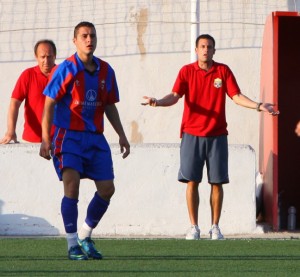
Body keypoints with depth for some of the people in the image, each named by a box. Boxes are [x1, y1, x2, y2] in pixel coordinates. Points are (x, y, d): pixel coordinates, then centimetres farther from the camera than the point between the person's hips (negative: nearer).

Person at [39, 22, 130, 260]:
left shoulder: (106, 71, 7)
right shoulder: (66, 70, -8)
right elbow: (49, 104, -8)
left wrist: (121, 135, 11)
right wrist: (46, 139, -15)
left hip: (95, 137, 5)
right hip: (68, 135, -5)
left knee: (107, 189, 2)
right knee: (72, 185, -18)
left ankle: (85, 236, 24)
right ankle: (73, 245, -10)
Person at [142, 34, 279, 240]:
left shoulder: (223, 71, 5)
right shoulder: (187, 71, 3)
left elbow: (236, 96, 3)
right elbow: (175, 96, -6)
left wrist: (258, 106, -12)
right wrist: (158, 102, -26)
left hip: (217, 135, 1)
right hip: (192, 134, -1)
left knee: (217, 182, 2)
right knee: (192, 181, -3)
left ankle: (215, 226, 10)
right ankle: (194, 227, 3)